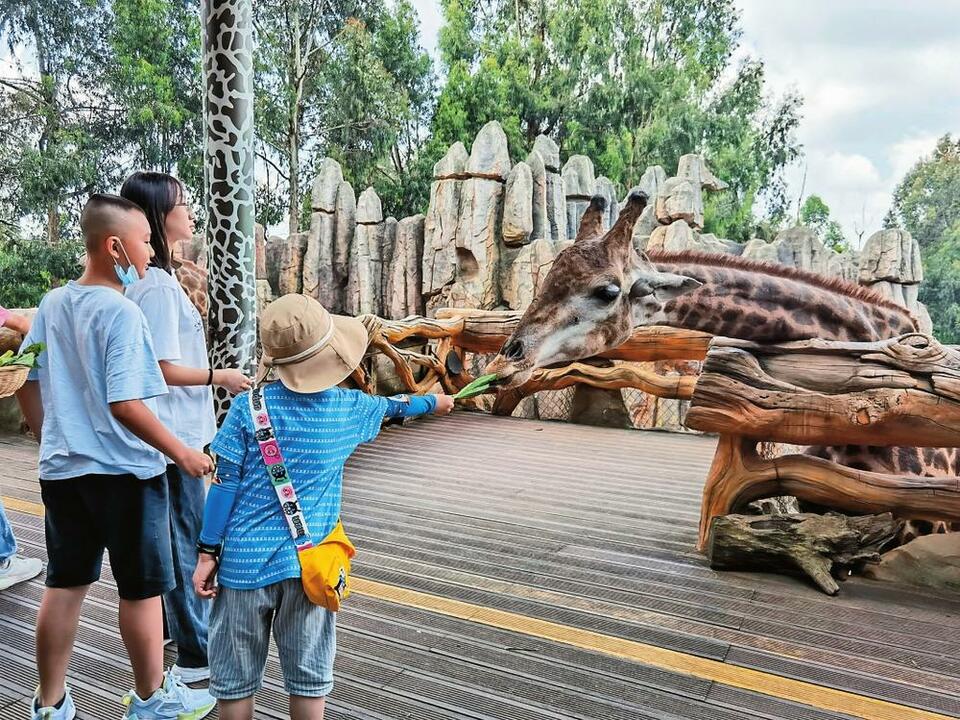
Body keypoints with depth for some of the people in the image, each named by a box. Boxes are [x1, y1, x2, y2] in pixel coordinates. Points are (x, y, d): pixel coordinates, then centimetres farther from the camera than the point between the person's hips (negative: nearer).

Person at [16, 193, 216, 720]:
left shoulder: (52, 304, 5)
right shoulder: (121, 312, -19)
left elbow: (27, 383, 11)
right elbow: (125, 403, -24)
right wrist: (182, 453, -16)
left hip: (60, 468, 7)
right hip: (123, 471, -7)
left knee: (64, 584, 17)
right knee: (141, 589, 9)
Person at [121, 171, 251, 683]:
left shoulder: (152, 278, 11)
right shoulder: (157, 285, -19)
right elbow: (164, 369, -22)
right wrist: (221, 376, -10)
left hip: (171, 432, 10)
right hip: (173, 436, -10)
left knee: (173, 537, 20)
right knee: (187, 540, 1)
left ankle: (172, 626, 36)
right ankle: (196, 654, 14)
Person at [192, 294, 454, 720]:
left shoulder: (248, 407, -8)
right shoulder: (349, 408, -2)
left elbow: (225, 484, -7)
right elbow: (392, 405, 17)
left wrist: (208, 552, 1)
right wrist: (433, 401, 38)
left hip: (245, 562, 0)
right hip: (309, 565, 1)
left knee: (234, 678, 16)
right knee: (309, 680, 15)